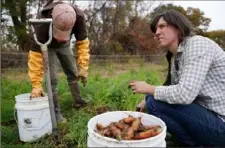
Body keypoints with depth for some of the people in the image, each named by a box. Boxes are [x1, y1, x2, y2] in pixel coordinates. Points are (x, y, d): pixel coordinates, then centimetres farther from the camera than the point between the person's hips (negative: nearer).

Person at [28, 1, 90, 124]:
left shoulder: (78, 16, -36)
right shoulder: (41, 24, -43)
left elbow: (82, 42, -25)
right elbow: (36, 55, -39)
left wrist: (83, 67, -27)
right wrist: (36, 85, -39)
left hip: (64, 44, 4)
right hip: (47, 46, -3)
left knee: (73, 73, 10)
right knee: (52, 79, -12)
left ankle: (77, 101, 28)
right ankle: (56, 113, 0)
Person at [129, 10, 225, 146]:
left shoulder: (197, 43, -18)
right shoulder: (176, 57, 8)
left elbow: (185, 94, -28)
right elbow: (175, 92, 15)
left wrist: (149, 89, -14)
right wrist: (147, 101, 9)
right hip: (205, 111, 9)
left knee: (154, 104, -16)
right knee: (152, 98, 9)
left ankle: (197, 143, 2)